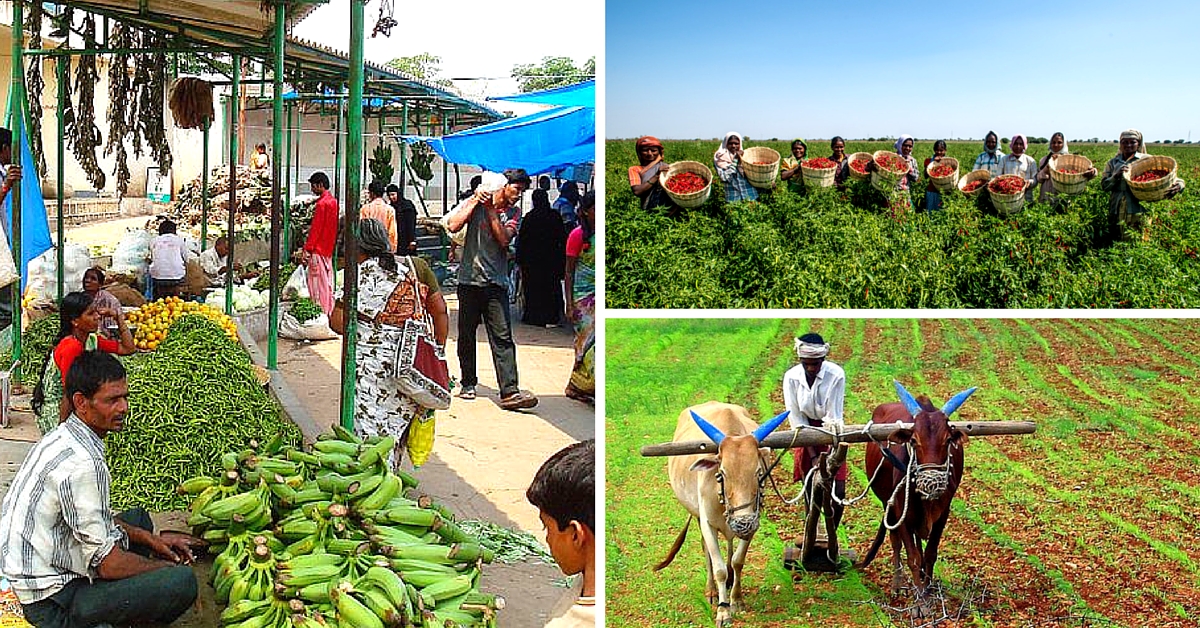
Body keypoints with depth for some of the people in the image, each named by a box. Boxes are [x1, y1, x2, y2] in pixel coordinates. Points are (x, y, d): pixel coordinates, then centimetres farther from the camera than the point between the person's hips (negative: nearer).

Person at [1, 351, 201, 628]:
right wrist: (168, 567, -7)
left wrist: (151, 539, 11)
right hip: (52, 602, -10)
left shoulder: (62, 437, 6)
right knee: (182, 581, -24)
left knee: (138, 517, 27)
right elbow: (108, 564, -23)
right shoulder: (82, 463, -26)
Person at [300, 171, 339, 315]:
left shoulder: (322, 204, -16)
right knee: (328, 283, 12)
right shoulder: (333, 201, 12)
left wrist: (306, 250, -15)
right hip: (329, 249, 9)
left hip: (318, 250, -9)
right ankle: (329, 313, 16)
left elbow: (315, 229, -17)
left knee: (318, 284, -6)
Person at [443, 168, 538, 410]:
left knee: (503, 338, -7)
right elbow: (453, 225, -13)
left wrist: (491, 210, -9)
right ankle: (468, 383, 24)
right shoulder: (474, 202, 2)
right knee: (466, 336, 8)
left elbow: (504, 239, -7)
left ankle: (509, 392, -14)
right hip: (470, 279, -1)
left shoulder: (514, 212, 9)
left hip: (497, 282, 1)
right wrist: (476, 200, -10)